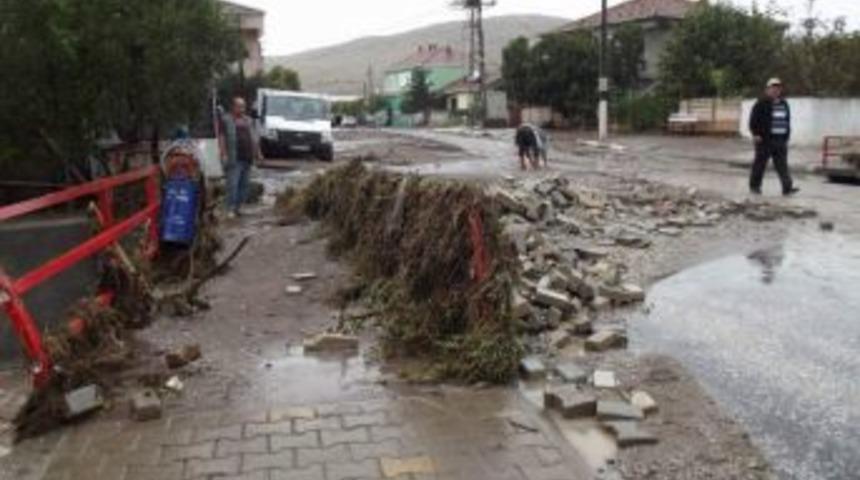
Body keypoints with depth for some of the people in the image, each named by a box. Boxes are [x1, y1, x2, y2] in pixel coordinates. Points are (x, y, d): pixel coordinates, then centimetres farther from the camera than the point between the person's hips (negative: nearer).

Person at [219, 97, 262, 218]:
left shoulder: (249, 120, 19)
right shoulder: (226, 120, 3)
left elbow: (255, 137, 21)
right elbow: (221, 137, -4)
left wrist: (258, 152, 13)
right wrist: (224, 154, -14)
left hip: (247, 158, 6)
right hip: (234, 159, -6)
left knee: (244, 184, 6)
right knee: (233, 184, -10)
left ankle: (238, 207, 14)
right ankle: (230, 209, -8)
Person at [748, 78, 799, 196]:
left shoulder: (784, 104, 16)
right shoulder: (762, 103, -5)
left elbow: (787, 121, 22)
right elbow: (753, 120, -8)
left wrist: (787, 136, 16)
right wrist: (755, 134, -14)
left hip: (780, 140, 5)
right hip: (765, 139, -5)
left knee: (782, 164, -2)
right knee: (760, 163, 3)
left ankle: (787, 188, -8)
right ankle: (754, 186, 16)